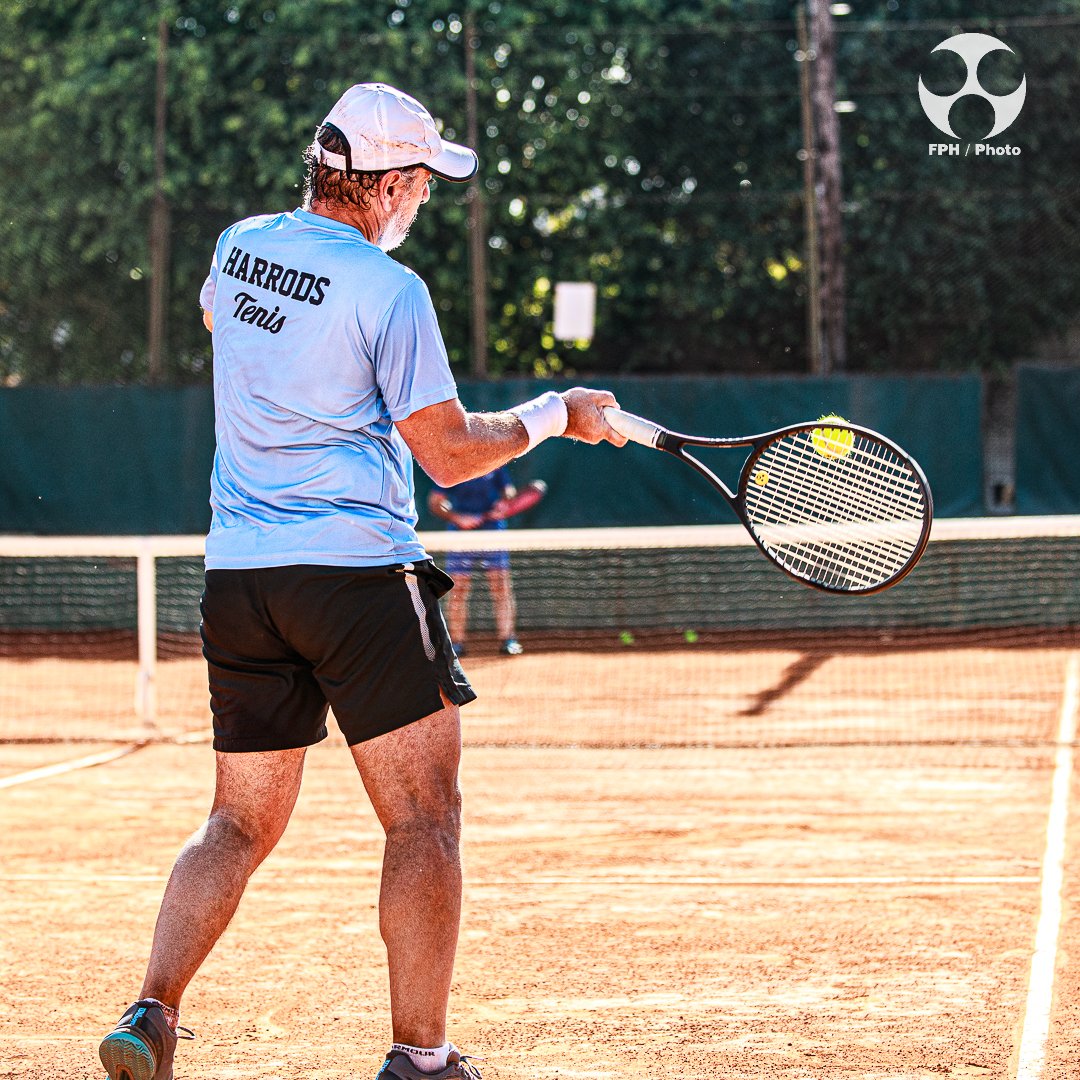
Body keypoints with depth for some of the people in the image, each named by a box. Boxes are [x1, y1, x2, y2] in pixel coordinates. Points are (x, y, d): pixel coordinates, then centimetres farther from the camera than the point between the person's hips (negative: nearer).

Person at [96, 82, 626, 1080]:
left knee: (241, 822, 13)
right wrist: (554, 416, 5)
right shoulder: (389, 291, -12)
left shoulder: (239, 247, 8)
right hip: (356, 570, -7)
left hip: (236, 577, 7)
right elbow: (448, 454, -9)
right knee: (424, 819, 2)